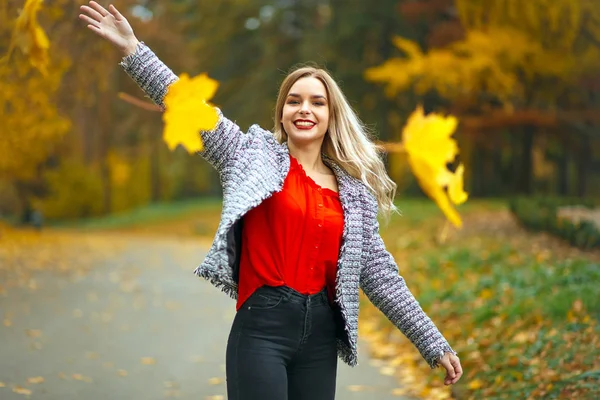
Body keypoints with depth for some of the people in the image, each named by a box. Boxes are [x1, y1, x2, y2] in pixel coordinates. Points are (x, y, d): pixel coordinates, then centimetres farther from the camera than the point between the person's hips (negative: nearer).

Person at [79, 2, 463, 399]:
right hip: (263, 326, -4)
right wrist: (133, 48, -11)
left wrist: (434, 343, 10)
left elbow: (380, 273, 12)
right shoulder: (256, 155, 5)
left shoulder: (353, 192, 11)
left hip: (321, 333, 4)